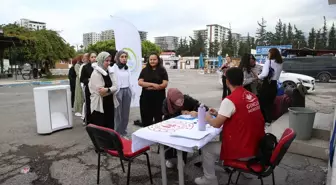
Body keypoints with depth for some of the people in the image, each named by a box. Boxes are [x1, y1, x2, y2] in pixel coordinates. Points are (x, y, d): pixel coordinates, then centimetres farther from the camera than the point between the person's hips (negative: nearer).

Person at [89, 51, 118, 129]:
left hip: (110, 104, 6)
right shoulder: (96, 74, -13)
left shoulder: (110, 72, 7)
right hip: (99, 105, -6)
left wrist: (107, 90, -19)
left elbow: (116, 87, -4)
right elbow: (100, 92, -20)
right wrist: (111, 90, -11)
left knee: (110, 127, 14)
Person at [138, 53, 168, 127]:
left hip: (159, 97, -2)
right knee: (146, 118, 7)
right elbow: (140, 82, -4)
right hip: (146, 97, 2)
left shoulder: (162, 70, 2)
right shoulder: (144, 70, 7)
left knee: (158, 118, 8)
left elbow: (165, 84, -7)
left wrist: (151, 87, -13)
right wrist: (152, 84, -16)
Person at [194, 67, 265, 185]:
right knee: (223, 137, 31)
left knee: (206, 148, 8)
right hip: (258, 147, 8)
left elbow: (216, 124, -15)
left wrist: (207, 117, 5)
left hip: (243, 151, -8)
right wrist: (219, 114, 16)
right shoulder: (252, 96, 3)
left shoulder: (229, 100, -22)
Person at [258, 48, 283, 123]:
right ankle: (269, 121, 20)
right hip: (274, 86, 7)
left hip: (267, 85, -7)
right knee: (270, 104, 16)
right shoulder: (280, 64, 12)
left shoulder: (269, 61, -11)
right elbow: (276, 75, 10)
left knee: (262, 103, 5)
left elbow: (265, 74, -22)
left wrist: (259, 76, -5)